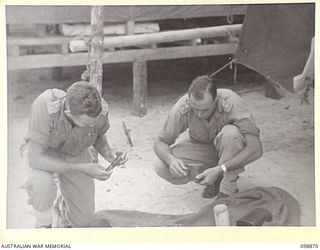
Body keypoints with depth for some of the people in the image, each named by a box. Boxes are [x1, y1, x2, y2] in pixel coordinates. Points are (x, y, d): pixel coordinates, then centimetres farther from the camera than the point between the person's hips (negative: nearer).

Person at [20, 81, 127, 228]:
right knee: (42, 185, -38)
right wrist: (82, 169, -41)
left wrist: (111, 156, -26)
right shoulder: (44, 105, -42)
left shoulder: (100, 108, -30)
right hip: (42, 153, -3)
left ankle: (62, 201, 36)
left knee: (82, 221, 2)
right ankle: (43, 224, -5)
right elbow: (35, 159, -39)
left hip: (77, 155, 3)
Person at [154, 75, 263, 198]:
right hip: (201, 146, 3)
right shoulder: (183, 107, -27)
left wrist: (220, 169, -44)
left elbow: (256, 149, -37)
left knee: (230, 133, -37)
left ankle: (228, 189, -18)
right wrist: (171, 159, -38)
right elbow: (160, 142, -15)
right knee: (161, 167, -22)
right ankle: (216, 179, -2)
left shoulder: (231, 102, -34)